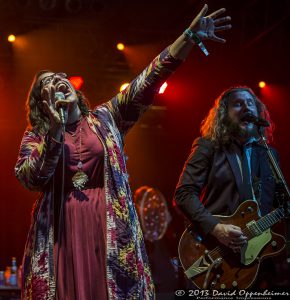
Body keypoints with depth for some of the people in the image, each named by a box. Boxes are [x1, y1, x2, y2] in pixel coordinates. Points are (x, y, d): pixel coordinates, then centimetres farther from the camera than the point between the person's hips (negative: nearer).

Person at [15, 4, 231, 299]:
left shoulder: (105, 119, 13)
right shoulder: (36, 136, 10)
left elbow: (146, 84, 4)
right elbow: (28, 178, -6)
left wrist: (190, 36, -5)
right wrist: (56, 131, -10)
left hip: (109, 227, 1)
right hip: (60, 229, -1)